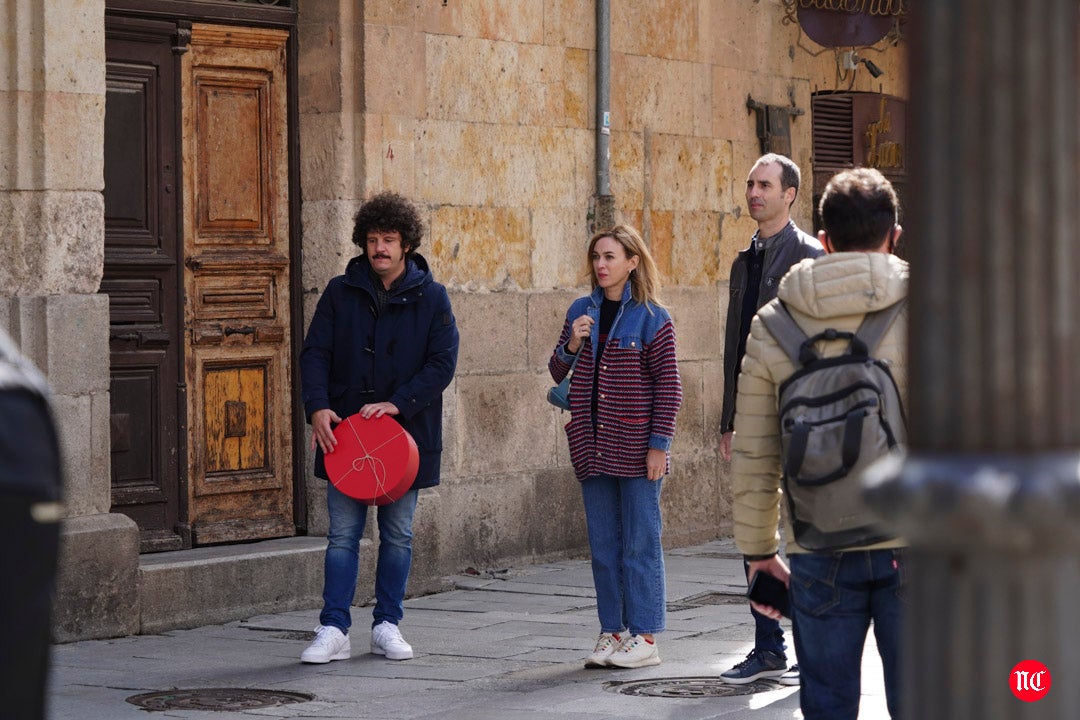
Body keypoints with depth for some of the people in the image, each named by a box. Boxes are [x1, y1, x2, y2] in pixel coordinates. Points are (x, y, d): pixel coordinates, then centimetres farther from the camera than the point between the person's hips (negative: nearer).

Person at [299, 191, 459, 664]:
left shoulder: (430, 298, 1)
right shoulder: (340, 293, 4)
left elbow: (443, 363, -5)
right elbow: (315, 353, 1)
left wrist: (397, 403, -17)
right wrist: (318, 407, -15)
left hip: (405, 434, 0)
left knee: (398, 536, 8)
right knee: (343, 535, -2)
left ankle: (387, 625, 18)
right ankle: (334, 630, -1)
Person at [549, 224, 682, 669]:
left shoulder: (652, 319, -5)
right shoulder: (581, 312, 10)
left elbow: (668, 386, -5)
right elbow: (558, 374, 14)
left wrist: (659, 444, -11)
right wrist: (572, 344, -6)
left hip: (636, 446, -5)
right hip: (592, 445, 5)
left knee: (640, 544, 0)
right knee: (603, 545, 9)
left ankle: (644, 636, 5)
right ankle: (612, 632, 16)